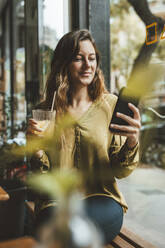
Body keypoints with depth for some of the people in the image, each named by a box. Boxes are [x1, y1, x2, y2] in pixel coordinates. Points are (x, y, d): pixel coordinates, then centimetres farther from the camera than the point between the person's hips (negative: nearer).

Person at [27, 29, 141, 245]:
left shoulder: (111, 104, 0)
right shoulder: (46, 110, 3)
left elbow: (120, 171, -1)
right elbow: (42, 174, 4)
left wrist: (132, 142, -21)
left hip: (101, 199, 0)